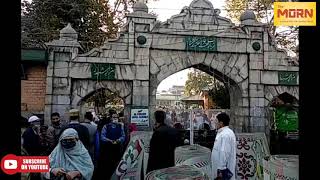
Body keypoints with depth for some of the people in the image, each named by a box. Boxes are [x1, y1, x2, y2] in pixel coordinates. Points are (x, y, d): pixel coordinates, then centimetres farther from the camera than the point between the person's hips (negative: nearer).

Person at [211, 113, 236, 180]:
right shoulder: (226, 133, 12)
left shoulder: (225, 135, -21)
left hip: (224, 170, -10)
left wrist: (221, 170, -23)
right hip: (222, 167, 10)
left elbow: (224, 153, -26)